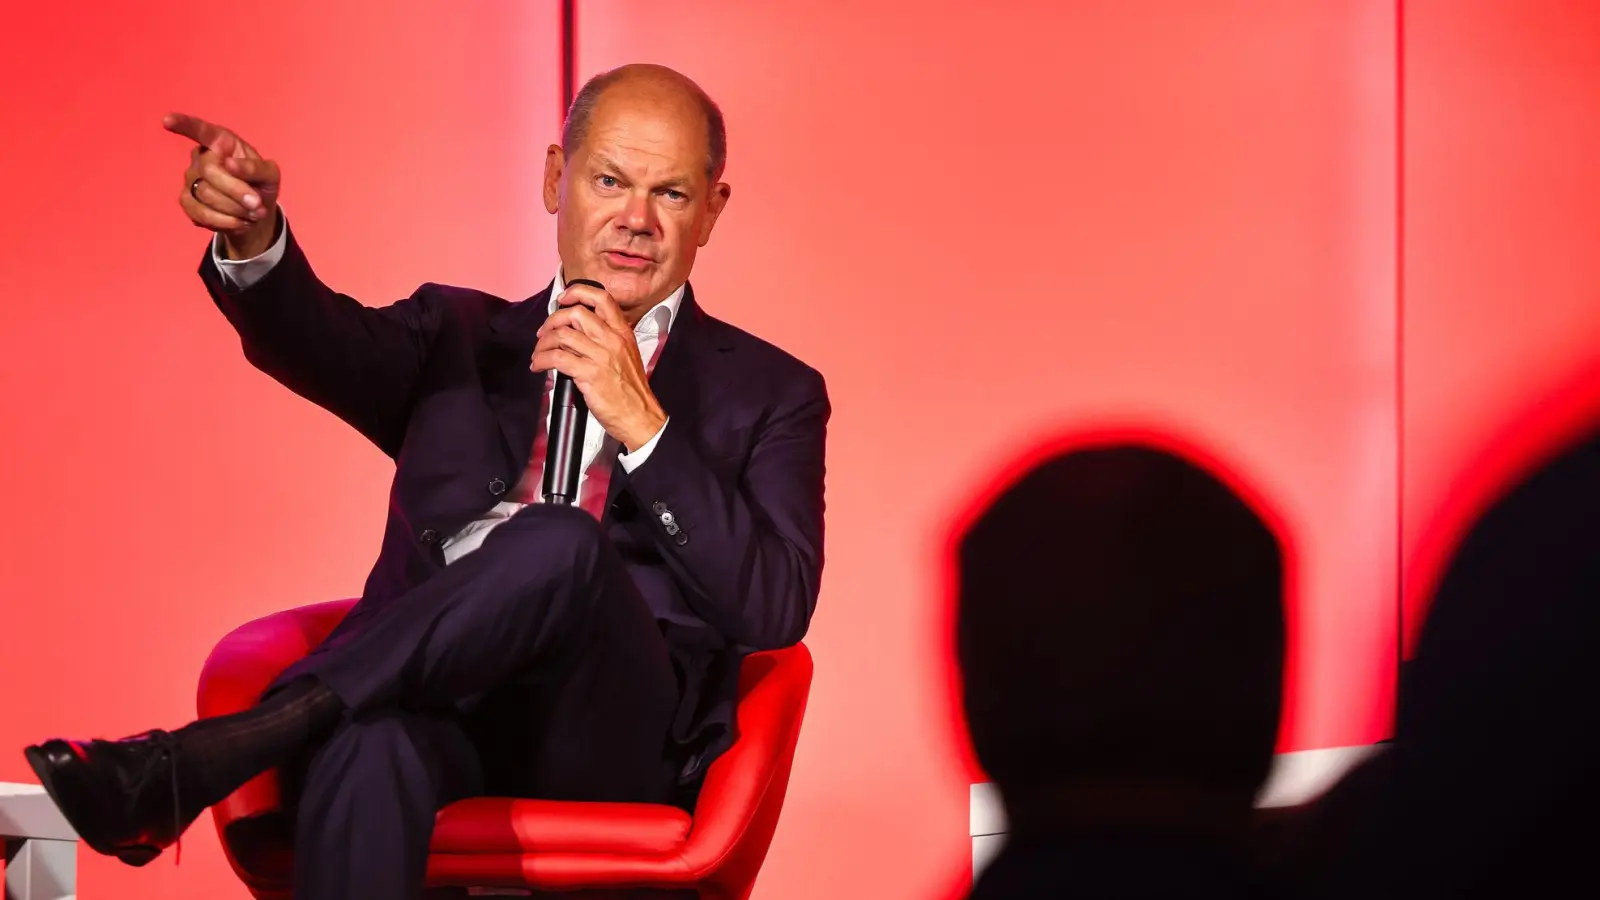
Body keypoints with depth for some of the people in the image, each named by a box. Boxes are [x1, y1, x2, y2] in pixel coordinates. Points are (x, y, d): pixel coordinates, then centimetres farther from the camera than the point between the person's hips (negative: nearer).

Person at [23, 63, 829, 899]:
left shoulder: (768, 392, 16)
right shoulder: (462, 337, 23)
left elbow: (775, 611, 1)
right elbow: (328, 345, 0)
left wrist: (641, 423, -7)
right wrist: (252, 238, -22)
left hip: (613, 741, -1)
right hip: (442, 711, 1)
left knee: (561, 543, -34)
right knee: (369, 738, -39)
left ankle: (193, 760, -34)